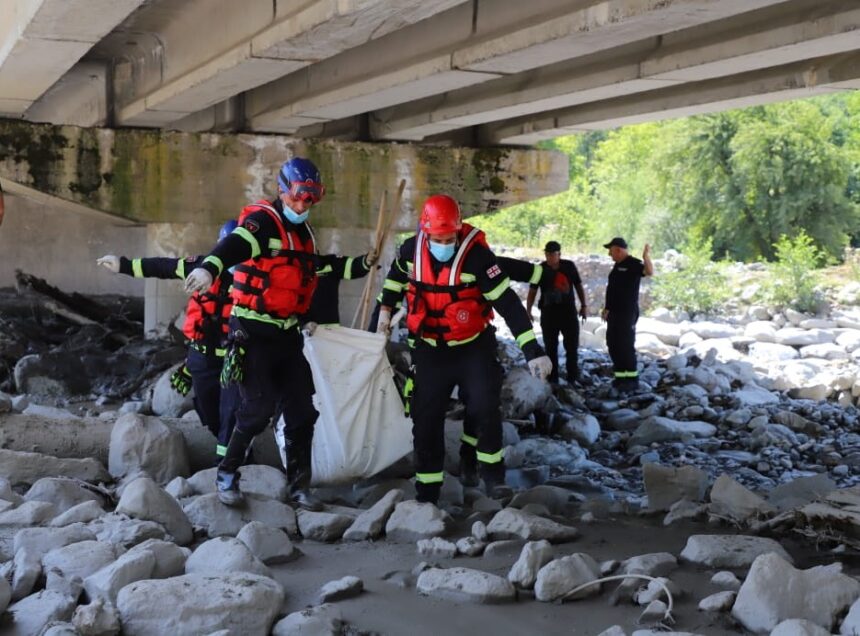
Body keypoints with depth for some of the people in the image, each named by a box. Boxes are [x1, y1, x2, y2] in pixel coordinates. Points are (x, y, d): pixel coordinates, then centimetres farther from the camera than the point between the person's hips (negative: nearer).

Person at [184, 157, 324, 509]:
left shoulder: (303, 231, 15)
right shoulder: (263, 221, -12)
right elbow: (237, 243, -34)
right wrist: (210, 267, -53)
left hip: (286, 332, 8)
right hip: (253, 331, -8)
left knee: (302, 411, 5)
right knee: (259, 409, -10)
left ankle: (299, 486, 17)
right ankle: (227, 475, 10)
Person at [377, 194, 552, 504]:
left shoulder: (476, 255, -24)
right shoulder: (411, 250, -11)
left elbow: (508, 303, -24)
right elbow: (398, 275, 15)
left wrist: (533, 351, -27)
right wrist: (385, 309, 16)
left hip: (474, 347, -3)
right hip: (429, 350, 3)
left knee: (484, 408, -14)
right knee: (426, 420, 3)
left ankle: (492, 472, 10)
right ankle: (427, 490, 15)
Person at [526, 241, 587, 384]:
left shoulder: (569, 266, -1)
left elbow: (578, 286, 9)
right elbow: (532, 291, -2)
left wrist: (583, 305, 7)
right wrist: (528, 311, -12)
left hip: (568, 311, 0)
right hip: (549, 312, 0)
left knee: (572, 346, 2)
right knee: (550, 347, 4)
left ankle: (573, 378, 12)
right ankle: (552, 379, 12)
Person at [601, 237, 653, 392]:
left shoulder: (634, 264, -11)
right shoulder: (618, 265, 16)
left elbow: (649, 272, -30)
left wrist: (646, 256, -47)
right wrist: (607, 308, 23)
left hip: (628, 313, -9)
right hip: (615, 312, 9)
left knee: (626, 345, -8)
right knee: (613, 344, 10)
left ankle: (632, 379, -2)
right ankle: (620, 377, 17)